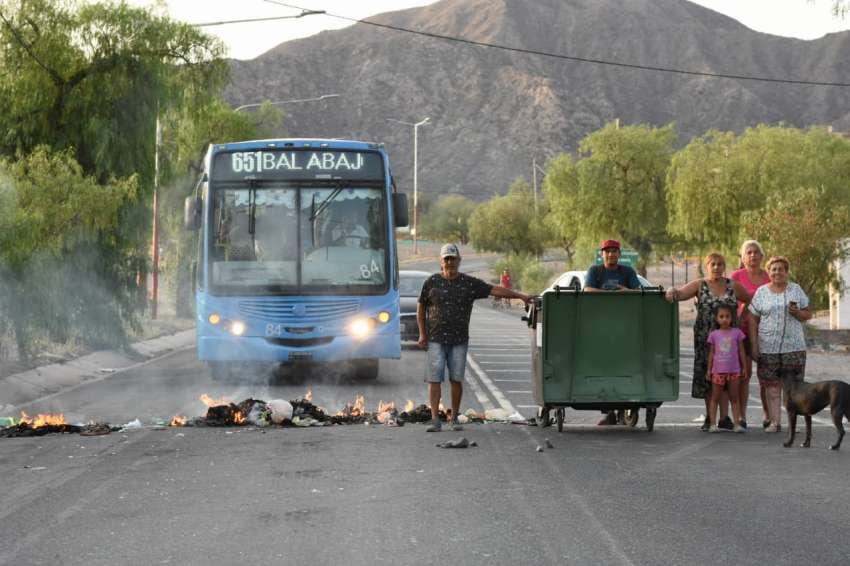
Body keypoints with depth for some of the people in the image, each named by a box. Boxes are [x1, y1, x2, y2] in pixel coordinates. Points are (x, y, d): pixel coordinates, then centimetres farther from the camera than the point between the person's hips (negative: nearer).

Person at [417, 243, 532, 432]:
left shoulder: (470, 283, 4)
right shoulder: (431, 282, 3)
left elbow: (495, 290, 0)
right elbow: (421, 308, 12)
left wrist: (520, 296, -8)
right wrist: (422, 333, 6)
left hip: (459, 340, 1)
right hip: (435, 340, -1)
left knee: (456, 379, 1)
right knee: (435, 379, -8)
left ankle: (454, 419, 12)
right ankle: (435, 420, -8)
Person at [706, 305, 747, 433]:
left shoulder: (737, 332, 3)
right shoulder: (714, 334, 3)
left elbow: (741, 351, 7)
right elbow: (711, 353, 8)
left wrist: (744, 368, 5)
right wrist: (709, 370, 6)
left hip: (734, 370, 0)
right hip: (718, 370, 0)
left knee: (734, 397, 6)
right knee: (715, 398, 3)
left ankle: (737, 424, 5)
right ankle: (713, 424, 4)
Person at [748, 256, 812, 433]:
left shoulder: (796, 290, 9)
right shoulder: (761, 292, 6)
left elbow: (808, 314, 11)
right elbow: (753, 319, 5)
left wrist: (796, 313, -12)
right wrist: (754, 345, -2)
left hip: (794, 346, 0)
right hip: (768, 347, 0)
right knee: (772, 386, -3)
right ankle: (774, 422, 2)